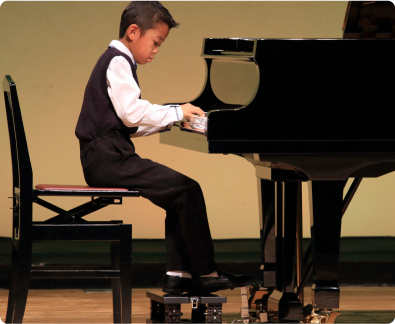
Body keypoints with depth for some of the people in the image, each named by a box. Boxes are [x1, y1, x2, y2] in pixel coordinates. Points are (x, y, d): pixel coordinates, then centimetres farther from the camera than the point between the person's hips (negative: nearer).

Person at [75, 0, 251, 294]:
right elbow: (132, 113, -22)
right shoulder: (118, 62, -10)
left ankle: (178, 274, 3)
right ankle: (205, 274, -9)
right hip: (107, 158, -11)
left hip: (108, 157, 11)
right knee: (187, 190, -14)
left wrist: (170, 119, 16)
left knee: (180, 198, 8)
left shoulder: (118, 62, 23)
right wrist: (176, 113, -13)